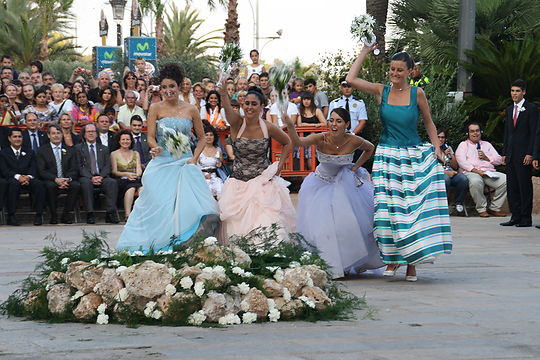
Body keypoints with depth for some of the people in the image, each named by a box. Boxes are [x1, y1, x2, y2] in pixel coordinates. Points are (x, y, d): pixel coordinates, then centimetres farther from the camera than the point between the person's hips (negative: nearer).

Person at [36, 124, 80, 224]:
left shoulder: (70, 151, 15)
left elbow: (74, 170, 7)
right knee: (50, 186, -37)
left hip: (67, 182, 2)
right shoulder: (42, 151, 7)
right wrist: (56, 179, -20)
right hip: (50, 181, -2)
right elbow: (41, 171, -4)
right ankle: (53, 216, -22)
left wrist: (68, 179, -16)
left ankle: (66, 215, -17)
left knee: (76, 185, -29)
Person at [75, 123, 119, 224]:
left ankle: (110, 213, -33)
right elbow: (79, 167, 1)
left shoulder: (104, 149, 22)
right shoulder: (78, 148, 14)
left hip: (101, 177, 2)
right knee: (86, 183, -37)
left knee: (112, 182, -30)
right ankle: (90, 214, -37)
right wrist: (91, 177, -14)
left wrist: (100, 177, -12)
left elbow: (107, 166, 10)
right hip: (86, 177, -2)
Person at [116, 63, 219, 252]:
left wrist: (194, 159, 0)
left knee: (188, 205, -13)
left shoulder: (191, 109, 7)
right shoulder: (156, 108, 4)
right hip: (161, 165, -1)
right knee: (159, 205, -9)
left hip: (185, 164, 1)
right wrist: (155, 148, -22)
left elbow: (201, 138, 14)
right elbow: (150, 137, 0)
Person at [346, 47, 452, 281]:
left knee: (415, 208, -4)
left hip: (414, 157, -1)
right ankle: (391, 258, 7)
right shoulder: (381, 92, 4)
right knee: (389, 208, -4)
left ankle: (412, 262, 2)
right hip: (387, 156, 1)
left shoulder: (417, 93, 1)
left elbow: (429, 123, 11)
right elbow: (350, 79, -6)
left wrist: (437, 148, -2)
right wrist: (365, 52, -2)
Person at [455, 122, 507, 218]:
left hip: (489, 172, 4)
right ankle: (481, 209, -24)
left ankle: (494, 208, -12)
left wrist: (486, 158, 1)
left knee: (506, 180, -25)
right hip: (470, 172, -4)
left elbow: (499, 160, 19)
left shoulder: (487, 145, 29)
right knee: (475, 181, -42)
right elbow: (462, 162, -2)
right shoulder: (463, 145, 17)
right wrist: (476, 171, -15)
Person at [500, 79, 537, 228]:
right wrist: (504, 153, 13)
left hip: (524, 154, -7)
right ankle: (516, 216, 12)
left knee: (525, 186, -4)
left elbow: (534, 132, -9)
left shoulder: (531, 108, -4)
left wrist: (530, 154, -15)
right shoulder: (509, 110, 17)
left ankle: (526, 218, 0)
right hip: (511, 154, 7)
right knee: (511, 186, 6)